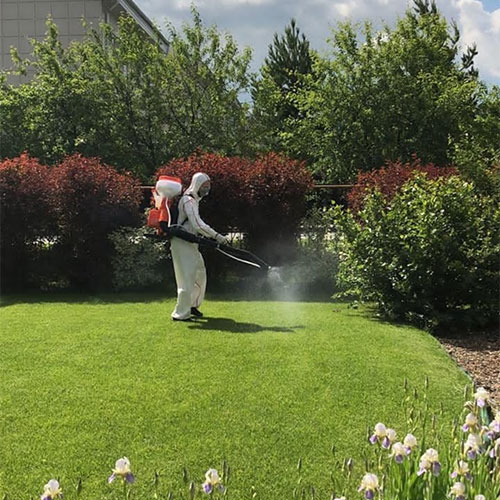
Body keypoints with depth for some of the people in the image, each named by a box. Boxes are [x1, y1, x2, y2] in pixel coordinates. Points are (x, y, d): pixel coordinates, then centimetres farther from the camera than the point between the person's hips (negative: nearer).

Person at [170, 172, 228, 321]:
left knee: (200, 273, 17)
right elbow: (198, 225, -26)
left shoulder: (195, 200, 15)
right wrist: (217, 236, -26)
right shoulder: (188, 201, -17)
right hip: (182, 243, -10)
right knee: (187, 277, -8)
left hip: (190, 243, 10)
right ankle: (180, 314, -1)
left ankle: (192, 305, 32)